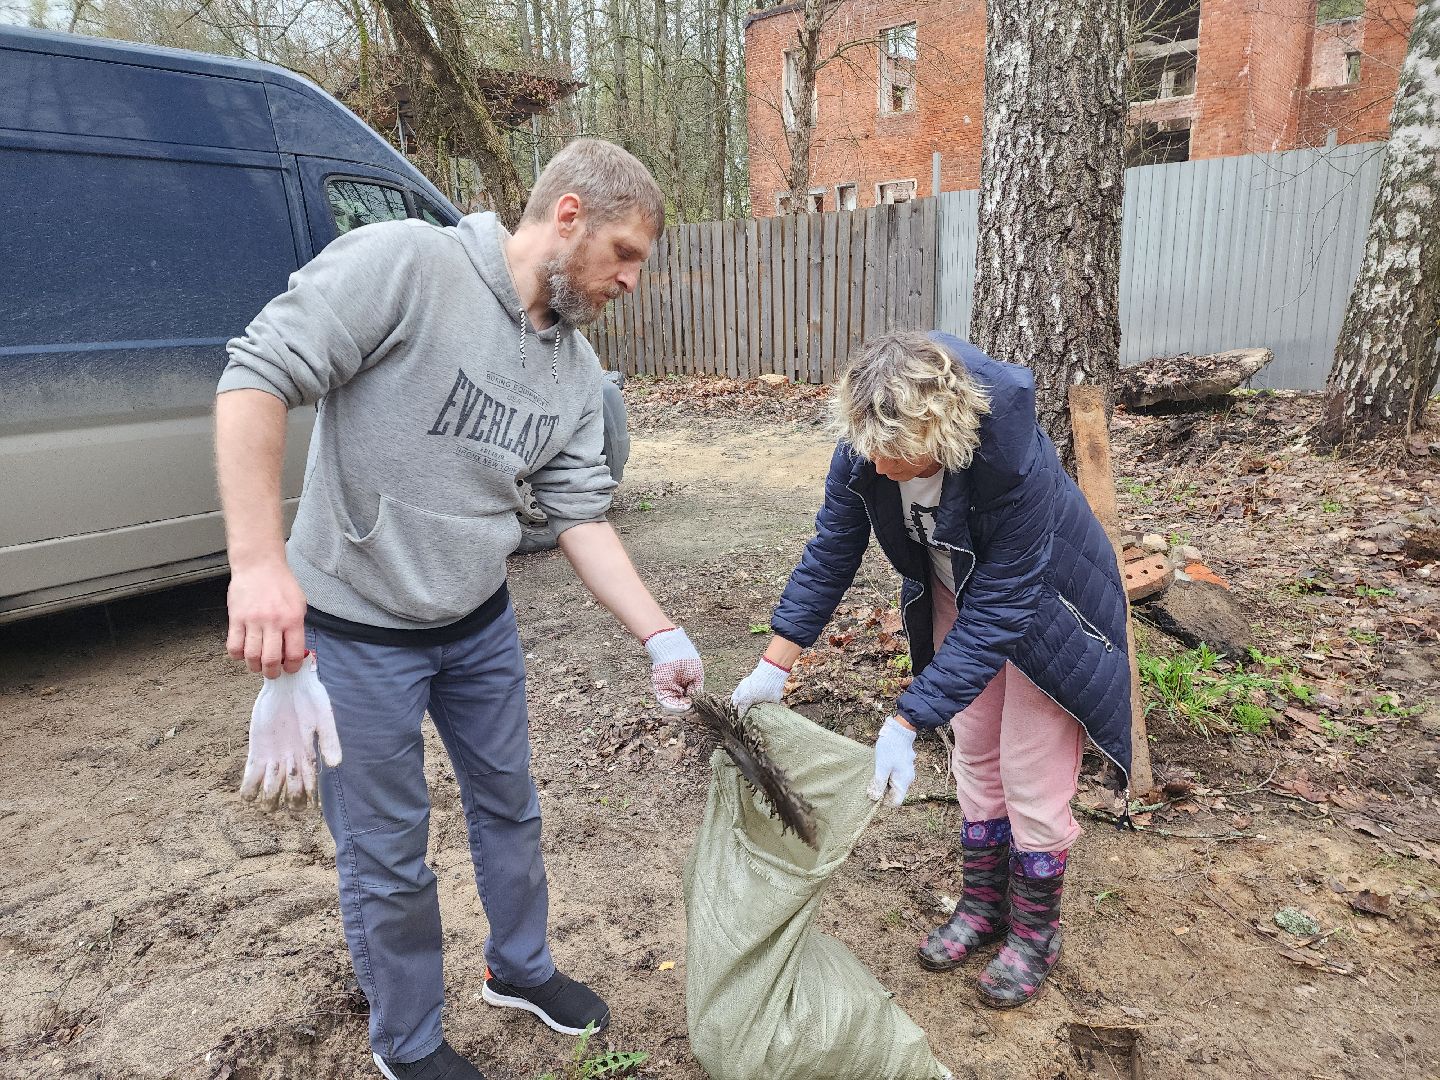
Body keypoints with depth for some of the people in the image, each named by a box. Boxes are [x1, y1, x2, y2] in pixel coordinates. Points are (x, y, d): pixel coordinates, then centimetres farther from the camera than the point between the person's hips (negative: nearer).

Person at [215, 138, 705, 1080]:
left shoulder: (576, 372, -1)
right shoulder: (402, 262, -20)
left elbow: (581, 515, -1)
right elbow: (258, 375, -22)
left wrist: (661, 637, -7)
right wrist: (259, 561, -30)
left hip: (482, 623, 6)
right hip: (352, 629, -6)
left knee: (509, 807, 21)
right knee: (388, 855, 10)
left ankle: (523, 968, 48)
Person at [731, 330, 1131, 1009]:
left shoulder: (1019, 464, -41)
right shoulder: (865, 448, -25)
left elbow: (998, 614, -36)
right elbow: (831, 552, -13)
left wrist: (904, 725, -37)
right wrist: (775, 665, -16)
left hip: (1041, 608, -5)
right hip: (957, 596, 5)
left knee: (1031, 778, 2)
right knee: (974, 759, 15)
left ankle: (1034, 933, 27)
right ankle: (983, 902, 36)